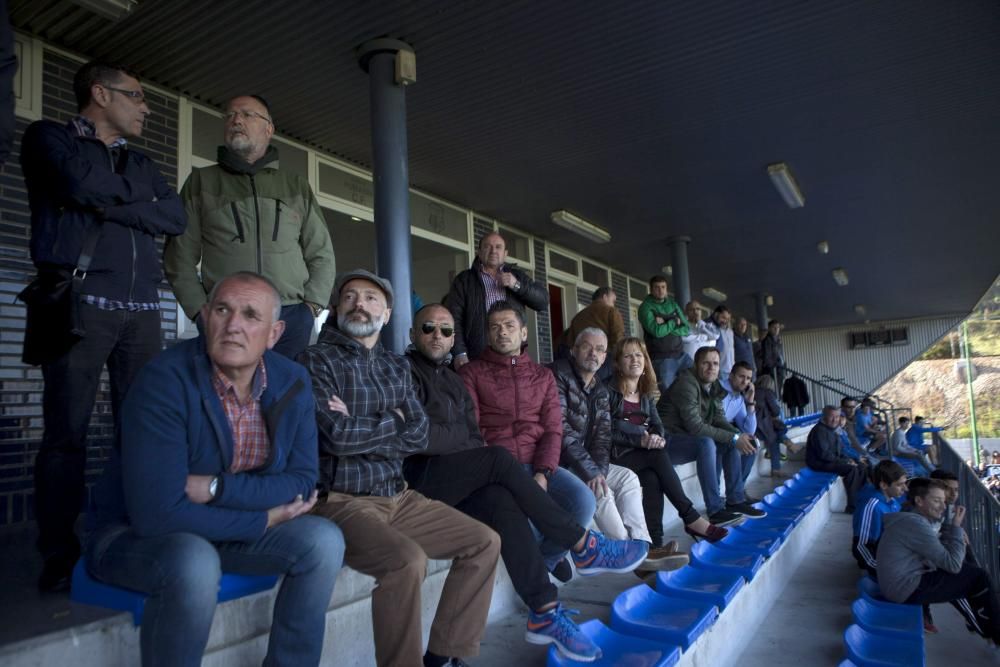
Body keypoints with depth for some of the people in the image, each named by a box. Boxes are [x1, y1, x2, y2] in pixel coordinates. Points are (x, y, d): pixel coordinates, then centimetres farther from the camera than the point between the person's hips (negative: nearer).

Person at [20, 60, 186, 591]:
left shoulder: (141, 164, 25)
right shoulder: (49, 138, 11)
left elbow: (176, 218, 8)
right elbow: (81, 183, -11)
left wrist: (110, 203, -3)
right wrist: (135, 193, 7)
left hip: (142, 309, 5)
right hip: (79, 303, -4)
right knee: (67, 432, -5)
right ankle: (59, 556, 2)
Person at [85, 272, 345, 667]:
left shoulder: (291, 383, -10)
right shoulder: (164, 380, -26)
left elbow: (303, 481, -10)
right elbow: (158, 513, -30)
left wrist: (215, 488, -24)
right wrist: (265, 519, -22)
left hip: (221, 529, 5)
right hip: (133, 532, -4)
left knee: (323, 541, -15)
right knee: (196, 563, -35)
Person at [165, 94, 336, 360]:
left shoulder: (296, 185, 15)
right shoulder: (202, 181, 13)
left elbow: (321, 254, 14)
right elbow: (180, 257, 10)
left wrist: (312, 306, 2)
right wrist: (200, 311, -1)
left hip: (292, 319, 1)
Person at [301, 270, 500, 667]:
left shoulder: (397, 366, 13)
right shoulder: (316, 360, -5)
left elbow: (419, 437, 3)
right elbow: (337, 435, -19)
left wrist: (360, 430, -11)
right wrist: (391, 421, -2)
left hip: (398, 497, 7)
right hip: (342, 501, -7)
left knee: (485, 542, 2)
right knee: (408, 561, -32)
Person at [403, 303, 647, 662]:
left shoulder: (453, 380, 21)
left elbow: (473, 440, 14)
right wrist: (465, 442, -3)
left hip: (457, 481, 6)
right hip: (416, 480, -6)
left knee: (501, 502, -25)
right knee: (498, 459, -25)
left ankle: (544, 612, -25)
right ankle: (584, 546, -17)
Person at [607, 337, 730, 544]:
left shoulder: (646, 394, 17)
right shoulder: (610, 391, -1)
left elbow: (658, 425, 8)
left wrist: (658, 438, -17)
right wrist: (640, 441, -20)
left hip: (645, 455, 4)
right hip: (619, 456, -4)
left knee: (652, 480, -29)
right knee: (659, 455, -29)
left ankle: (654, 544, -30)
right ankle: (691, 517, -24)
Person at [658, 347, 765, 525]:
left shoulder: (714, 386, 8)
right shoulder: (687, 384, -20)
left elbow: (719, 420, 7)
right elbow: (695, 426, -26)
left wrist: (739, 435, -13)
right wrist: (734, 438, -23)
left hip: (691, 440, 9)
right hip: (668, 442, -9)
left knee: (731, 442, 0)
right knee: (706, 443, -32)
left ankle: (735, 500, 5)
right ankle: (715, 510, -29)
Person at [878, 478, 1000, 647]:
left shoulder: (913, 520, 11)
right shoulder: (916, 524, -21)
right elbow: (953, 565, -18)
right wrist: (956, 527, -11)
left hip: (904, 582, 10)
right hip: (907, 589, -10)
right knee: (980, 577, -2)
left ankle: (981, 625, 35)